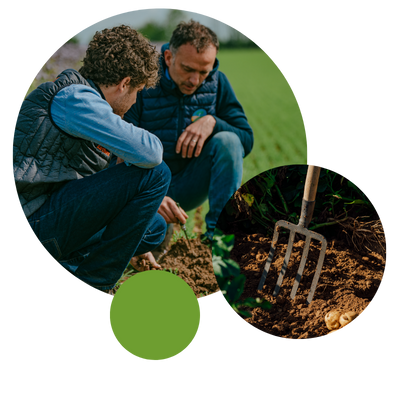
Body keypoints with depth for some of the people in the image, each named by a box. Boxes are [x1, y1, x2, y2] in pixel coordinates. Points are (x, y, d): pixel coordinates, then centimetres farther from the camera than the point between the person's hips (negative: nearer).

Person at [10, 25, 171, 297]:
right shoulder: (76, 98, -12)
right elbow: (150, 153, -24)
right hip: (29, 222, -10)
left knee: (155, 227, 15)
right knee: (155, 173, -15)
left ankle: (59, 270, 6)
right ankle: (92, 286, -6)